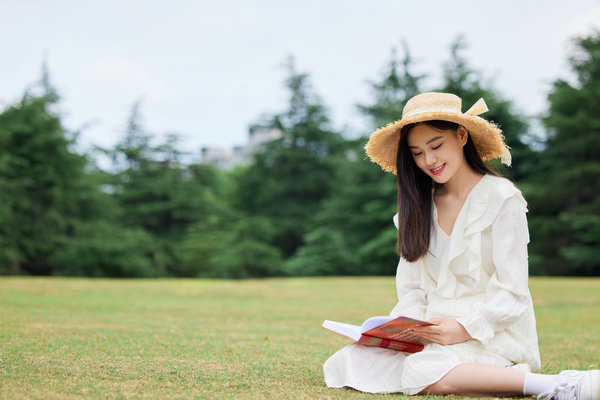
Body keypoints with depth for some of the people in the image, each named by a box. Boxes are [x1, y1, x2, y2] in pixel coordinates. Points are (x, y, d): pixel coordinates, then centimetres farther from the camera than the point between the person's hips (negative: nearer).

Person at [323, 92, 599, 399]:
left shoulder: (502, 198, -5)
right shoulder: (420, 206, 14)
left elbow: (511, 291, -9)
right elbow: (411, 285, 12)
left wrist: (466, 328, -22)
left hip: (491, 333, -6)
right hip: (433, 332, 7)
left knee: (425, 373, -36)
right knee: (346, 362, -15)